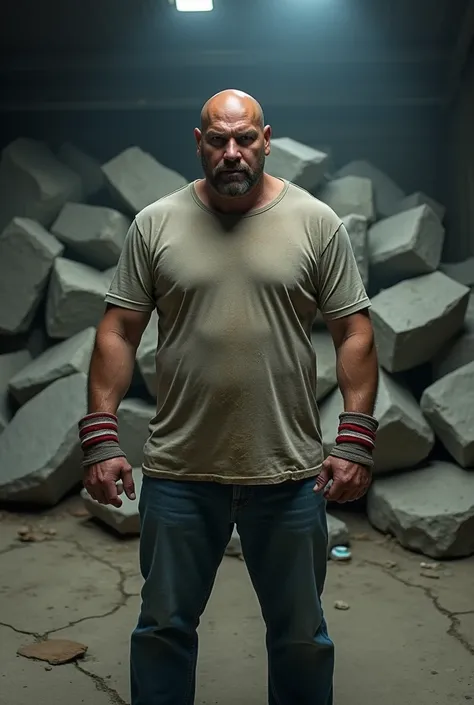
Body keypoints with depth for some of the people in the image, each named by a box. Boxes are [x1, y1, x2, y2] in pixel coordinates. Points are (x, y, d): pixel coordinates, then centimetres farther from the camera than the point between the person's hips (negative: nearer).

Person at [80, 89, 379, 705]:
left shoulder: (317, 223, -1)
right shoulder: (156, 224, 1)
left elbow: (354, 334, -1)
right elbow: (118, 333, 1)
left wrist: (356, 441, -8)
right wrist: (101, 438, -5)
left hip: (290, 474, 0)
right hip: (178, 473, 1)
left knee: (301, 636, 15)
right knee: (164, 627, 15)